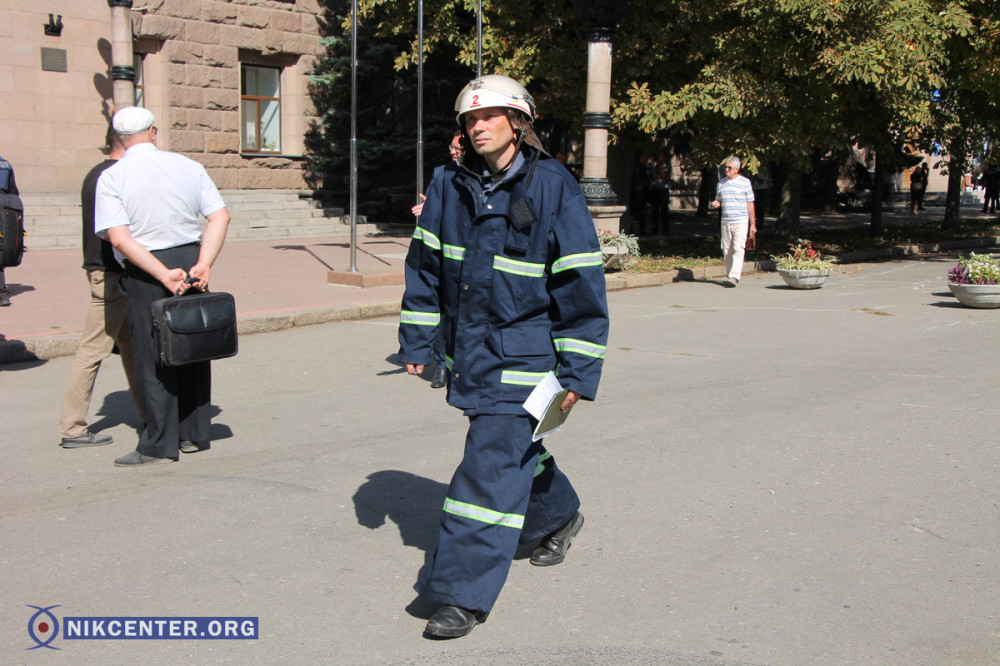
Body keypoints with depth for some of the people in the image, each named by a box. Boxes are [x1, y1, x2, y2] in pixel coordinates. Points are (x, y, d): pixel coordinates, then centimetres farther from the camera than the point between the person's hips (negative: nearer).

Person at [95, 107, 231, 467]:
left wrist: (163, 274, -18)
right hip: (190, 258, 4)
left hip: (144, 270, -4)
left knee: (152, 356, 4)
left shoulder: (112, 177, -7)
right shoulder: (188, 166, 2)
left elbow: (120, 238, -17)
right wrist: (203, 263, -12)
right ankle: (194, 434, 23)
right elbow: (220, 216, -6)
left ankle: (159, 444, 9)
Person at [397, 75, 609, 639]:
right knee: (516, 446, 21)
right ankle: (560, 515, 49)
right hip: (470, 348, 6)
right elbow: (425, 264, 12)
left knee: (491, 464, -10)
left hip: (523, 353, -6)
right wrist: (416, 339, 11)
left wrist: (579, 371, -11)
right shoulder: (450, 186, 3)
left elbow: (580, 282, -10)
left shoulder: (553, 187, -11)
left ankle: (466, 594, -4)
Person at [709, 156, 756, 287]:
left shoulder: (745, 182, 2)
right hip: (725, 222, 4)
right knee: (727, 250, 5)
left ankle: (735, 276, -21)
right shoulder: (721, 183, 13)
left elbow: (750, 204, 4)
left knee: (738, 249, -14)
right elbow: (718, 200, 22)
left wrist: (753, 223, 2)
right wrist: (714, 204, -4)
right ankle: (729, 275, 16)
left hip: (741, 222, -4)